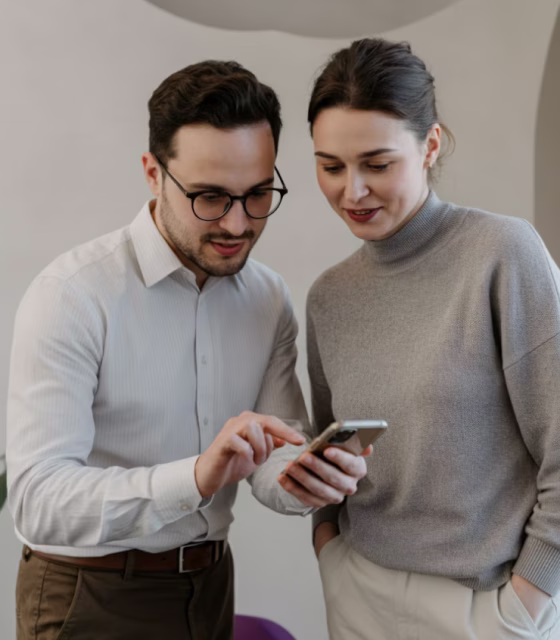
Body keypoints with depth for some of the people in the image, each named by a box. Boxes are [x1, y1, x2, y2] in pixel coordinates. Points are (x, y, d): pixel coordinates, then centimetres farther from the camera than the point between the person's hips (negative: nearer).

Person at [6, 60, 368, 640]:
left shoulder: (270, 300, -3)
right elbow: (36, 502, -28)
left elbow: (271, 467, -5)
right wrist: (197, 476, -41)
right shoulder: (73, 295, -21)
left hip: (210, 585, 5)